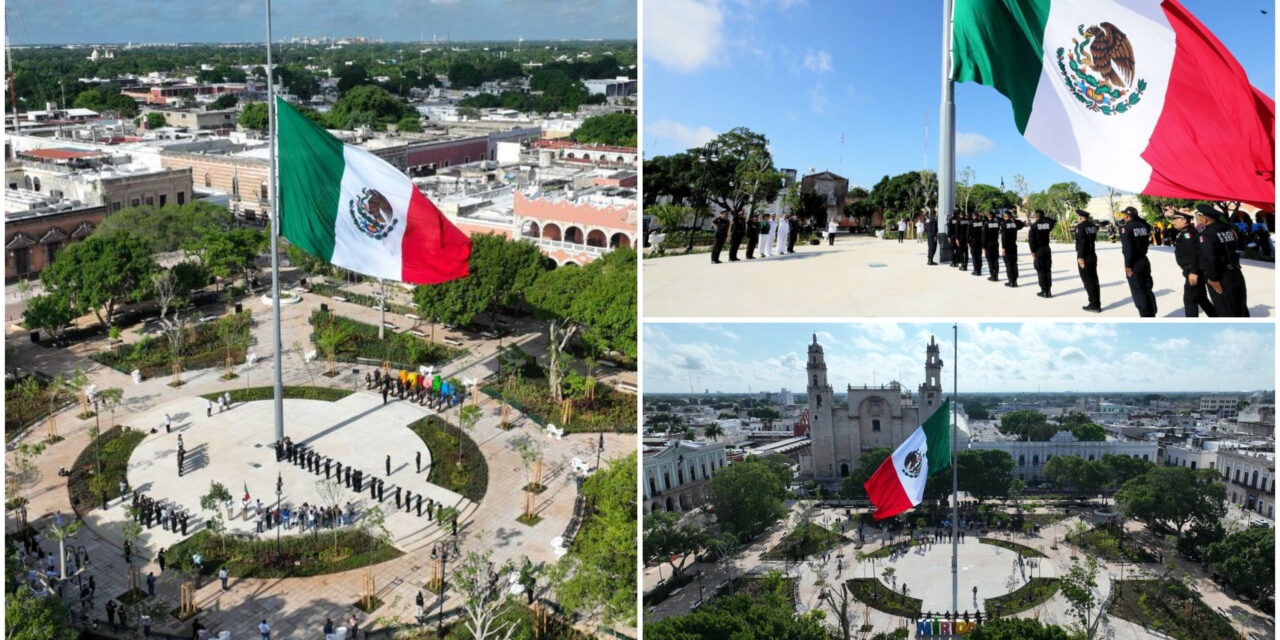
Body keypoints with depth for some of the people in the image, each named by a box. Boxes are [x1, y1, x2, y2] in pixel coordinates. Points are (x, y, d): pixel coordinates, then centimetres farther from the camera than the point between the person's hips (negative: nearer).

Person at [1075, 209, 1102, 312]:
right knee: (1094, 280, 12)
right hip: (1093, 255, 8)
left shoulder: (1080, 226, -15)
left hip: (1084, 257, -8)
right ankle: (1097, 304, 15)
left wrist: (1080, 257, -22)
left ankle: (1094, 305, -2)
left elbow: (1081, 242, -22)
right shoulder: (1092, 225, 8)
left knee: (1088, 281, -3)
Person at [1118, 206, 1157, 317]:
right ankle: (1152, 315, 20)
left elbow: (1128, 248, -20)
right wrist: (1136, 217, 19)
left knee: (1138, 291, -2)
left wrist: (1128, 265, -17)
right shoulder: (1143, 225, 5)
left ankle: (1145, 316, -2)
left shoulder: (1125, 228, -14)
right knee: (1147, 289, 15)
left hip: (1134, 263, -7)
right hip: (1144, 260, 7)